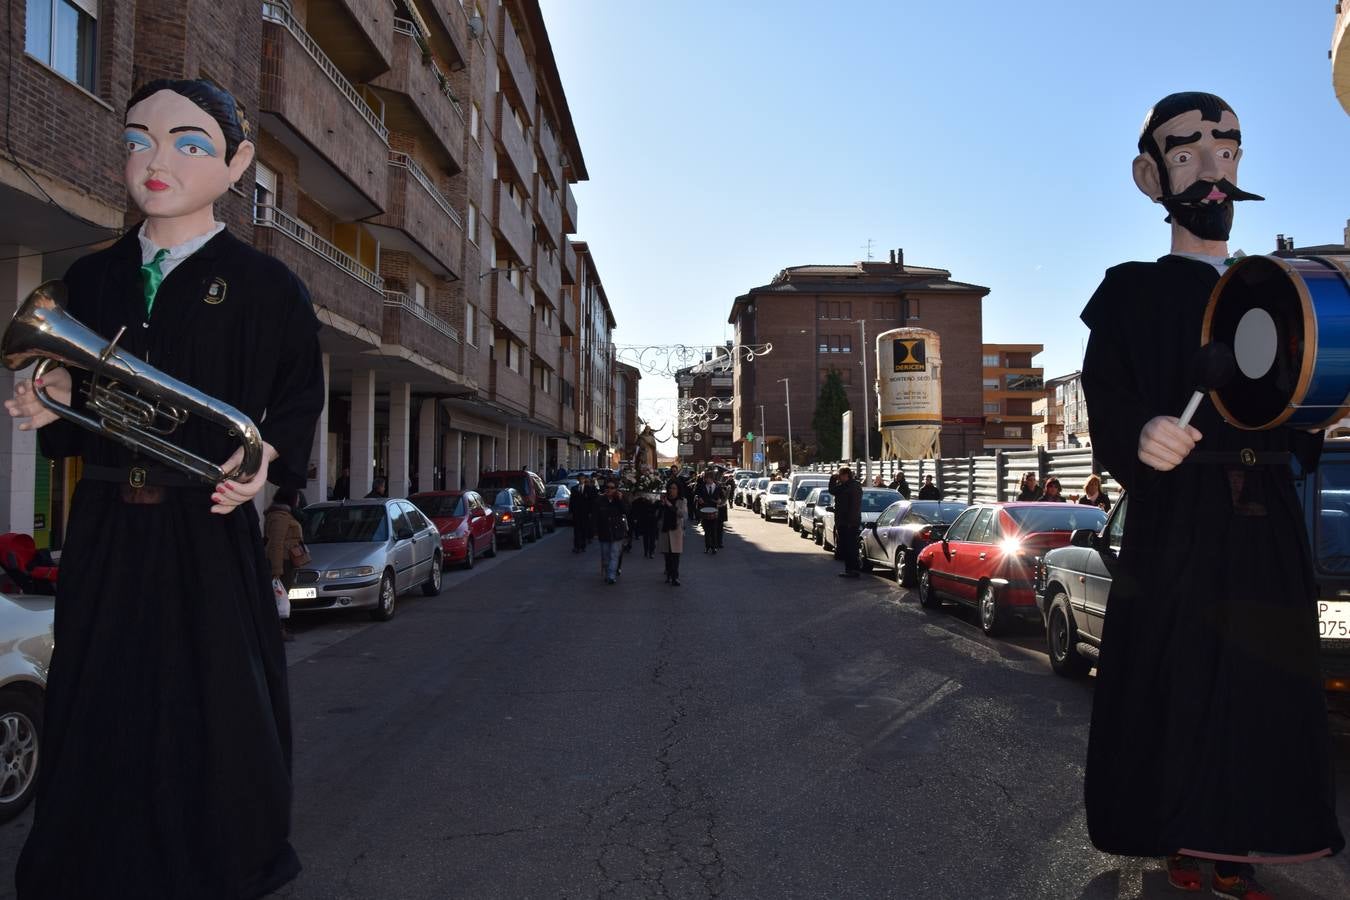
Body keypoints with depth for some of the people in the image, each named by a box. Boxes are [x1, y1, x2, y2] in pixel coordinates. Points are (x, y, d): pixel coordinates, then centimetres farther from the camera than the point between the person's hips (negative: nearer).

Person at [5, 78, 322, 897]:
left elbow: (300, 395, -1)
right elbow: (72, 419, 15)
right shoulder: (90, 279, 12)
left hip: (210, 532, -4)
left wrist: (267, 455, -19)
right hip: (105, 532, 4)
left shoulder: (263, 285, -2)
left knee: (211, 717, 1)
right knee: (97, 718, 11)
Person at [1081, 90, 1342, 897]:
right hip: (1177, 525, -5)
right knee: (1175, 685, -3)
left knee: (1263, 688, 6)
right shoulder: (1134, 293, 1)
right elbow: (1108, 404, -11)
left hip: (1268, 530, 5)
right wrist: (1140, 436, -30)